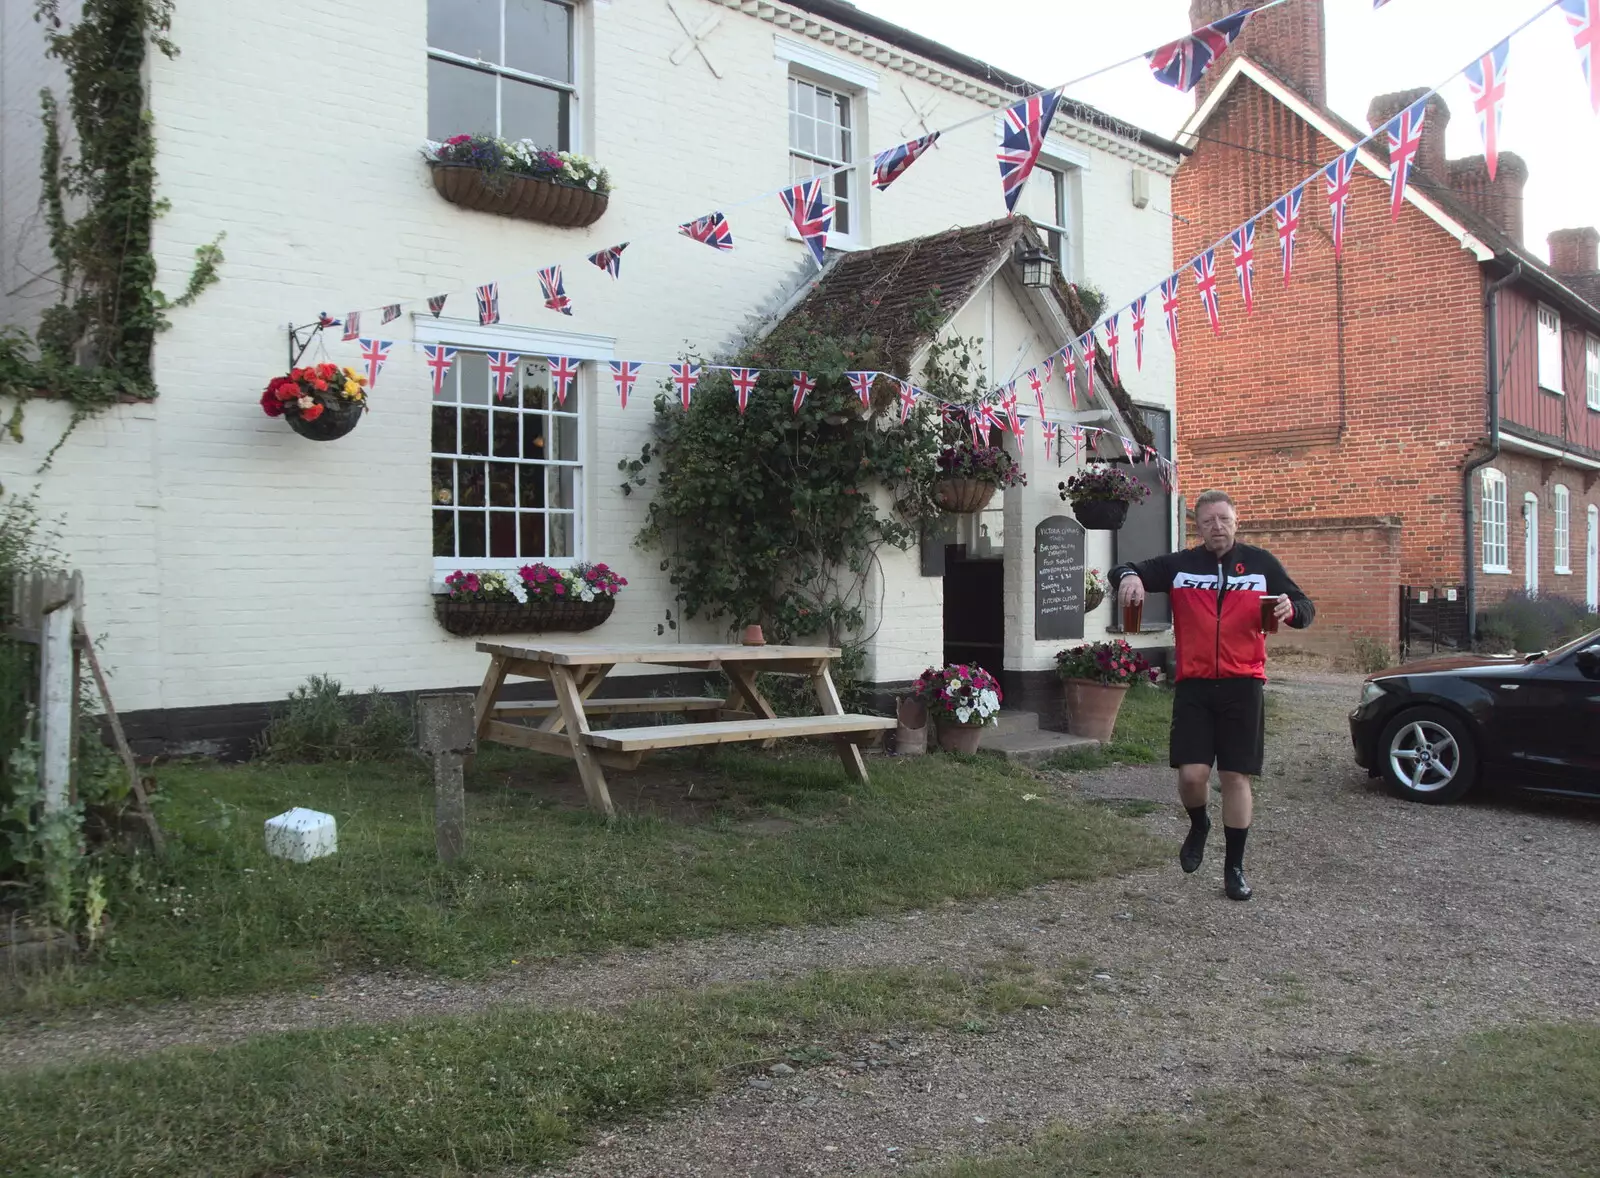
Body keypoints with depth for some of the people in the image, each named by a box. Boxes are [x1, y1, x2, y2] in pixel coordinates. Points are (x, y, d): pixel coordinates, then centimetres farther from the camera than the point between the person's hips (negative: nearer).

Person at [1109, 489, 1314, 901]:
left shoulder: (1260, 563, 6)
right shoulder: (1179, 565, 6)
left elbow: (1305, 609, 8)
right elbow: (1122, 573, 6)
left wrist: (1292, 609, -17)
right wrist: (1128, 576, -19)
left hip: (1242, 685, 0)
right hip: (1194, 685, 0)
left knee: (1237, 777, 2)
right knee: (1191, 774, -9)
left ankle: (1234, 867, 17)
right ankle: (1199, 826, 26)